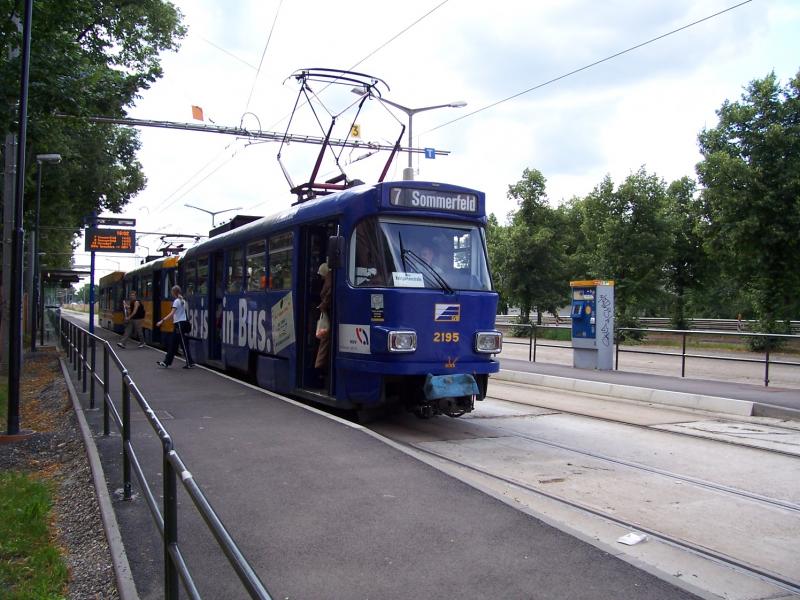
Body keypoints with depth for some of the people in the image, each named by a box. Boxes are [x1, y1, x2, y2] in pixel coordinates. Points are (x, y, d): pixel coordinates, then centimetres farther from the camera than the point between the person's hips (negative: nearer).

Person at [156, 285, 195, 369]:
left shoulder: (176, 301, -14)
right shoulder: (182, 300, 12)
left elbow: (172, 313, -24)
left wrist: (162, 320, -28)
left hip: (180, 324, -9)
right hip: (179, 324, 9)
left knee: (184, 344, -4)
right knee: (172, 344, 10)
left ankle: (190, 363, 0)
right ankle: (166, 362, 14)